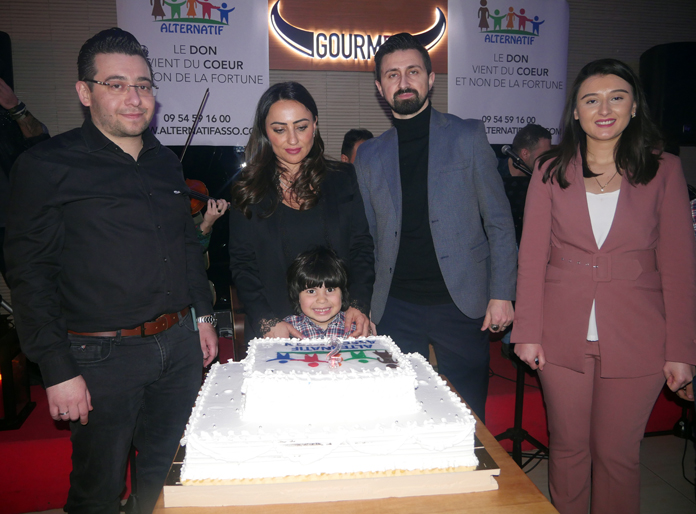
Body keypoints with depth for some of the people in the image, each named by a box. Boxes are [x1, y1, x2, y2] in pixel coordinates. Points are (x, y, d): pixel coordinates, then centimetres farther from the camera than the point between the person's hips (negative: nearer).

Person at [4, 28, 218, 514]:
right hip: (103, 355, -5)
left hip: (180, 345, 5)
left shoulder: (167, 162, 11)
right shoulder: (47, 167, -8)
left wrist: (204, 316, 15)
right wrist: (58, 369, -13)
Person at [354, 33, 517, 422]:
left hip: (460, 303, -1)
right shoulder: (369, 155, 10)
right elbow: (366, 236, 13)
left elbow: (499, 221, 3)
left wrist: (501, 294, -4)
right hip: (395, 309, 2)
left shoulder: (468, 137, 4)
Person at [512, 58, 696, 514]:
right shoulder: (550, 172, 3)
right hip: (562, 339, 1)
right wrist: (527, 332, -2)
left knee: (616, 454, 10)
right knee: (568, 447, 13)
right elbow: (532, 257, 2)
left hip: (636, 341, -1)